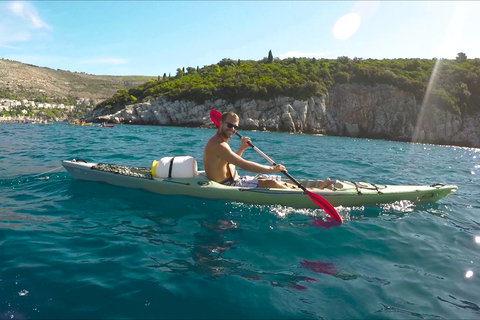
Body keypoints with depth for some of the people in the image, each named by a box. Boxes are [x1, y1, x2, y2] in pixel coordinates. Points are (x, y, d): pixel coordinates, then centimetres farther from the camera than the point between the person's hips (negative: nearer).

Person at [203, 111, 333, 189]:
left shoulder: (220, 141, 12)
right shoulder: (218, 144, -22)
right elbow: (244, 165, -27)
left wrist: (242, 149, 8)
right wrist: (272, 169, -20)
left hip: (231, 181, 10)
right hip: (226, 185, -10)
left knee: (277, 181, 5)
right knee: (271, 183, -20)